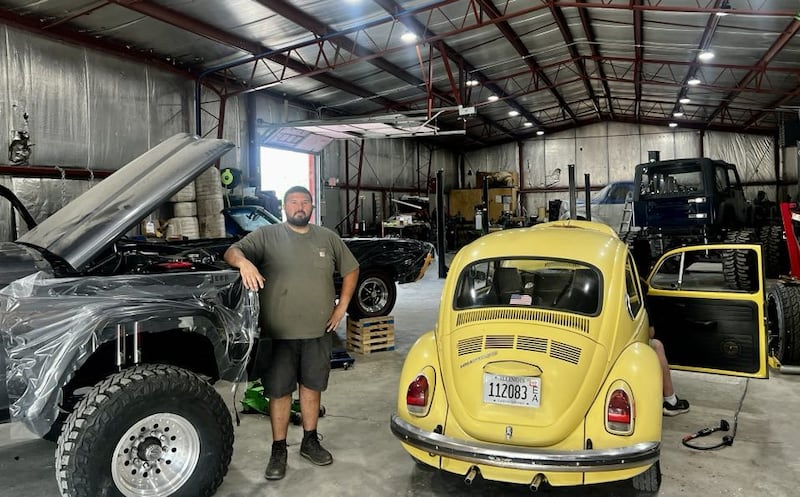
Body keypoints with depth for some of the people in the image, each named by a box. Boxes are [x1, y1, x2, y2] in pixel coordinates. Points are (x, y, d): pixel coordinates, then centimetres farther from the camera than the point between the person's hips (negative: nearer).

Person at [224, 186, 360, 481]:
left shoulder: (328, 238, 7)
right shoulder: (267, 235, -2)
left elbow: (351, 270, 16)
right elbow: (231, 252, -10)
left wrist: (342, 306, 8)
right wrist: (243, 262, -34)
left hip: (318, 333, 3)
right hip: (279, 334, -3)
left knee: (312, 387, 15)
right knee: (279, 392, 6)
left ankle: (310, 441, 32)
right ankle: (278, 450, 21)